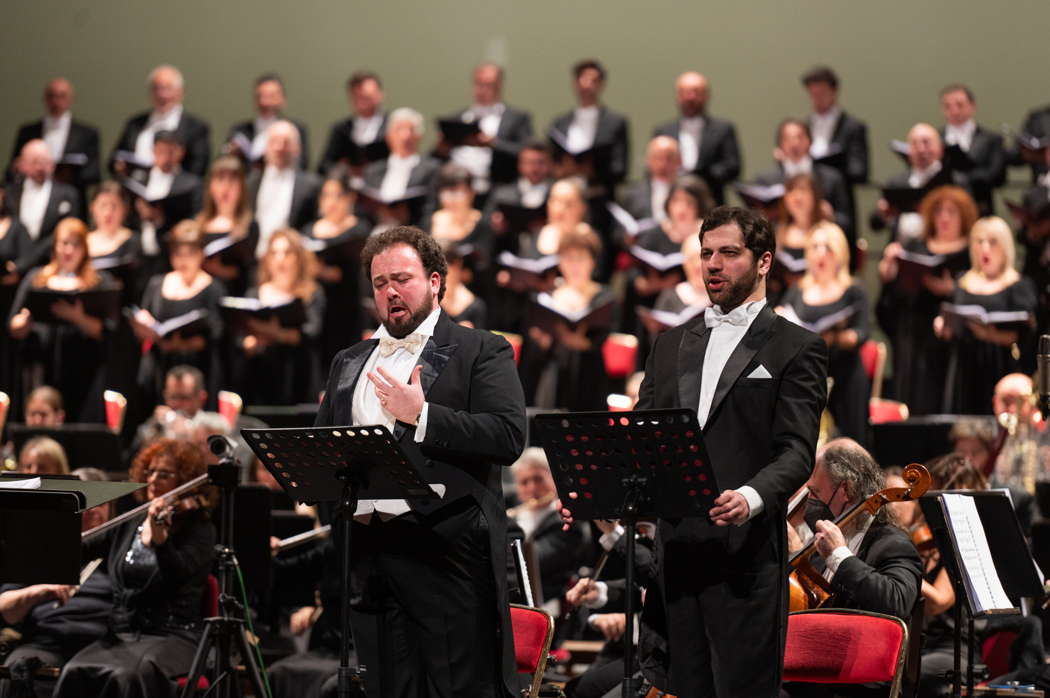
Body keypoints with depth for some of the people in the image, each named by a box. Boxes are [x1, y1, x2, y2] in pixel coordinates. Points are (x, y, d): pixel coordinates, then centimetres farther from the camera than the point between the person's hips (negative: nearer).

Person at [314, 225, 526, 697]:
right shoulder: (349, 363, 22)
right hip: (368, 548, 6)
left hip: (445, 549, -6)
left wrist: (421, 415, -14)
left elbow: (508, 436, -10)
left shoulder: (481, 352, 3)